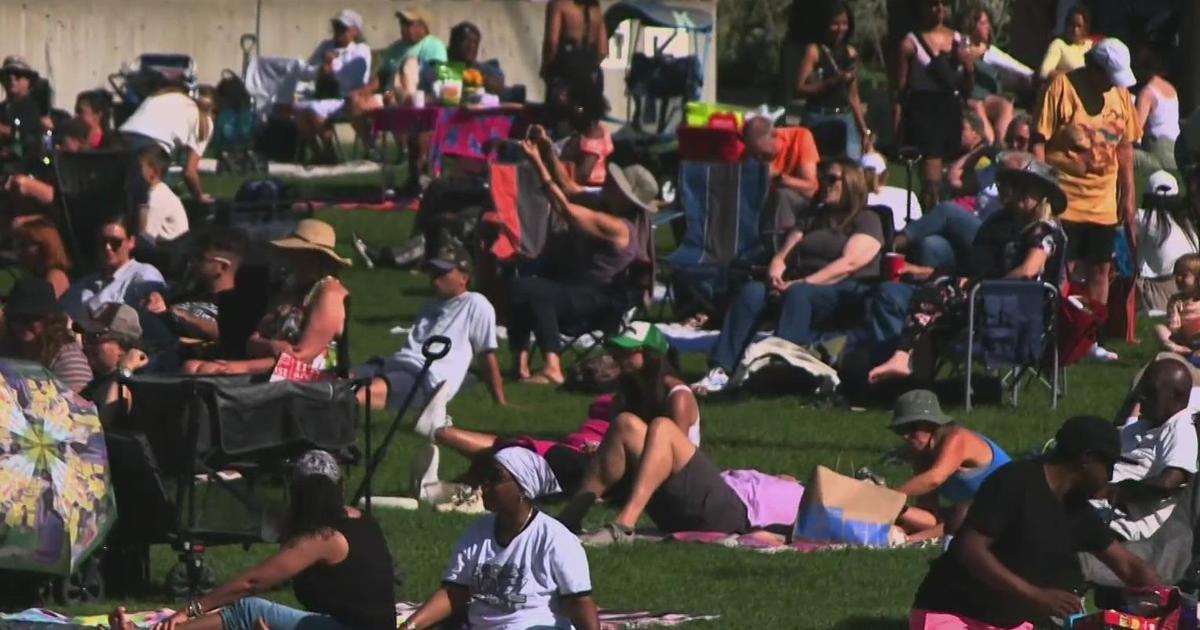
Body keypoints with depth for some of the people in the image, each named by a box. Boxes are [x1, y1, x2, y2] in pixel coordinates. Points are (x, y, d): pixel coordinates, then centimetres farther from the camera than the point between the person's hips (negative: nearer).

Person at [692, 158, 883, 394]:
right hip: (797, 287, 6)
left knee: (798, 294, -38)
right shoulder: (813, 218, 29)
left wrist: (803, 283, -19)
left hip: (845, 297, -6)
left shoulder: (866, 220, 7)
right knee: (752, 291, -23)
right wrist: (775, 275, -7)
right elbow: (784, 254, 18)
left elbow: (849, 263, -9)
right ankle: (720, 372, -38)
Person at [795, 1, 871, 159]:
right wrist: (833, 81, -20)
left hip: (845, 120, 4)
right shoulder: (814, 51, -1)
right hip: (819, 119, -4)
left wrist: (864, 130, 15)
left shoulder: (850, 53, 13)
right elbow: (801, 88, -11)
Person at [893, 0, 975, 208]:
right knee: (932, 183, -15)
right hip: (923, 112, -5)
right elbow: (899, 91, -3)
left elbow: (966, 90, 18)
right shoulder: (911, 44, -1)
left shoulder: (957, 41, 13)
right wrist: (897, 131, -9)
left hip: (951, 112, 5)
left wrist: (969, 68, -2)